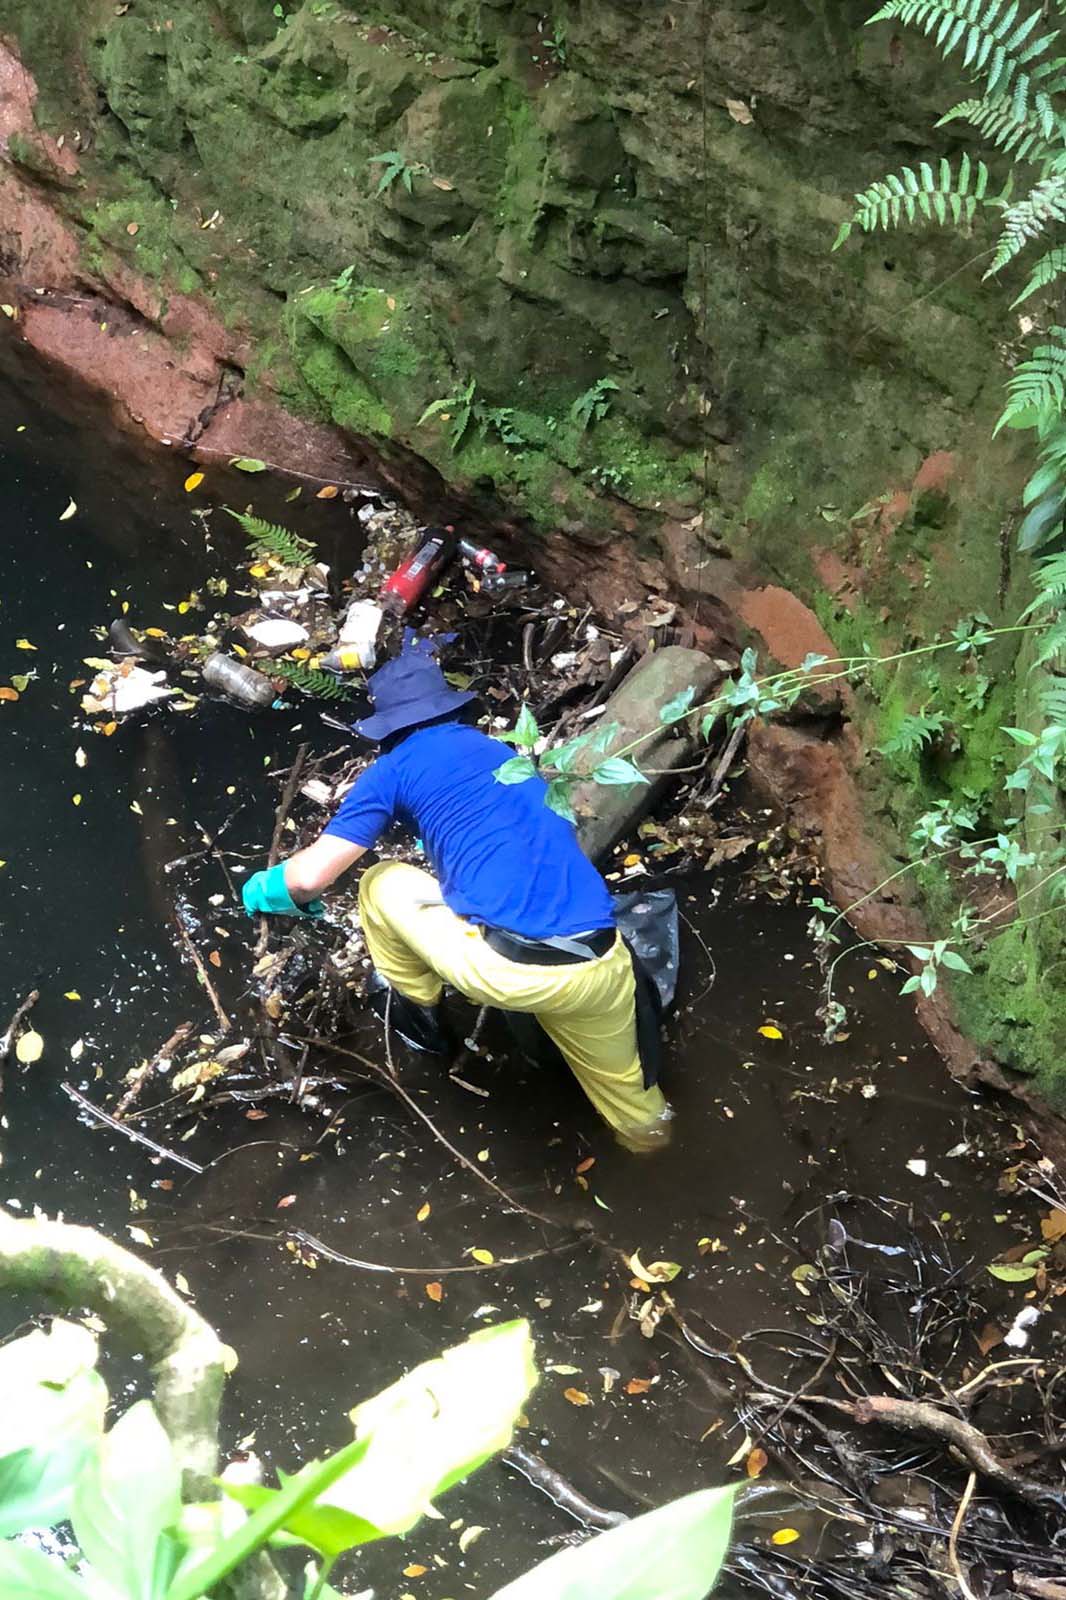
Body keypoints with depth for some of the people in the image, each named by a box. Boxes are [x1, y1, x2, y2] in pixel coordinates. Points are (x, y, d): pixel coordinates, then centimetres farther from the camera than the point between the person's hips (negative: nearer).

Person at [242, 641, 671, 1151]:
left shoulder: (394, 769, 11)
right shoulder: (506, 755, 28)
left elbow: (312, 875, 6)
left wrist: (267, 887, 29)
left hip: (505, 968, -5)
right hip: (601, 968, 5)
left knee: (382, 883, 22)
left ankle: (414, 1011, 38)